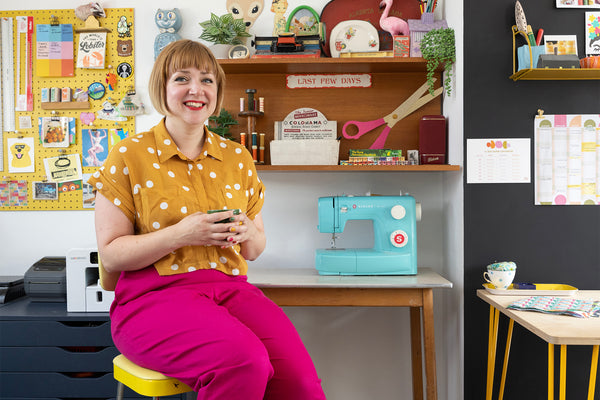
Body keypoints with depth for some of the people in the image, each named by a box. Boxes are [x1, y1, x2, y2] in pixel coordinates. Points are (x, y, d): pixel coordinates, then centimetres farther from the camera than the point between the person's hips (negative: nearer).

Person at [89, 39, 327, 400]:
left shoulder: (238, 157, 13)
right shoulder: (129, 156, 2)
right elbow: (111, 254, -2)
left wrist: (246, 233, -5)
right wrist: (180, 235, -16)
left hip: (230, 286, 3)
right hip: (154, 293, -3)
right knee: (244, 361, -31)